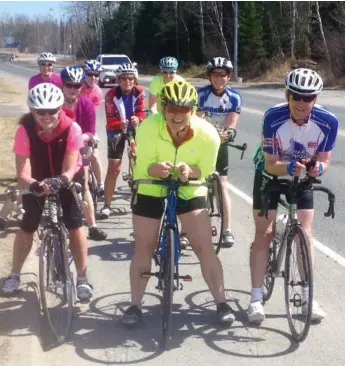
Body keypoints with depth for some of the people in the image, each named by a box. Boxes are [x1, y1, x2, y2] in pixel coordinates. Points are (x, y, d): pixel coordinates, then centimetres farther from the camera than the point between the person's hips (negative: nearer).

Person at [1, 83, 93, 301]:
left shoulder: (72, 128, -32)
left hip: (67, 177, -1)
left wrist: (58, 182, -52)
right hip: (38, 178, 1)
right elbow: (23, 173, -32)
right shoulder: (25, 130, -31)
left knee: (75, 224, -11)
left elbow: (69, 170, -31)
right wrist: (34, 185, -53)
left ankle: (83, 279, 2)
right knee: (28, 227, 0)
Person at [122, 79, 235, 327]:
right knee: (144, 249, 3)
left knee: (205, 248, -4)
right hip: (151, 188, 0)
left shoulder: (208, 134, -25)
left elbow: (206, 171, -14)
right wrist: (157, 169, -44)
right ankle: (135, 305, 17)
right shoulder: (149, 127, -28)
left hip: (190, 189, 0)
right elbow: (143, 166, -21)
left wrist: (189, 171, -35)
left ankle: (222, 303, 10)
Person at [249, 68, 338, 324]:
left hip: (302, 177, 2)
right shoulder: (273, 118, -33)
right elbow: (271, 164, -28)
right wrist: (289, 167, -48)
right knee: (264, 234, -4)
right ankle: (256, 299, 1)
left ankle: (308, 297, 11)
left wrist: (318, 168, -40)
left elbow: (324, 160, -17)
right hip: (270, 174, -2)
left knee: (306, 233, -2)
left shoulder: (328, 122, -27)